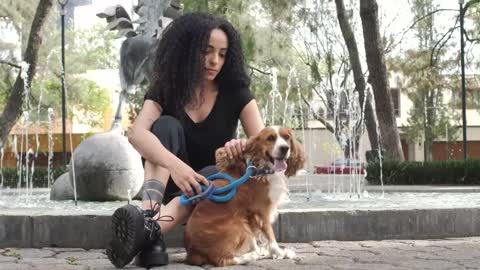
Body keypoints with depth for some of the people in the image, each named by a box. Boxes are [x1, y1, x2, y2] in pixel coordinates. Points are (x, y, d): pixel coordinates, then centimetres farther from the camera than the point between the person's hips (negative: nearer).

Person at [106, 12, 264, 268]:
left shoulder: (235, 93, -7)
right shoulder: (164, 90, -9)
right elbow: (136, 134, -29)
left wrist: (245, 147, -40)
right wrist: (175, 164, -48)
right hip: (173, 182, 0)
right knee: (166, 125, -27)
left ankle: (149, 229, -58)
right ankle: (148, 215, -50)